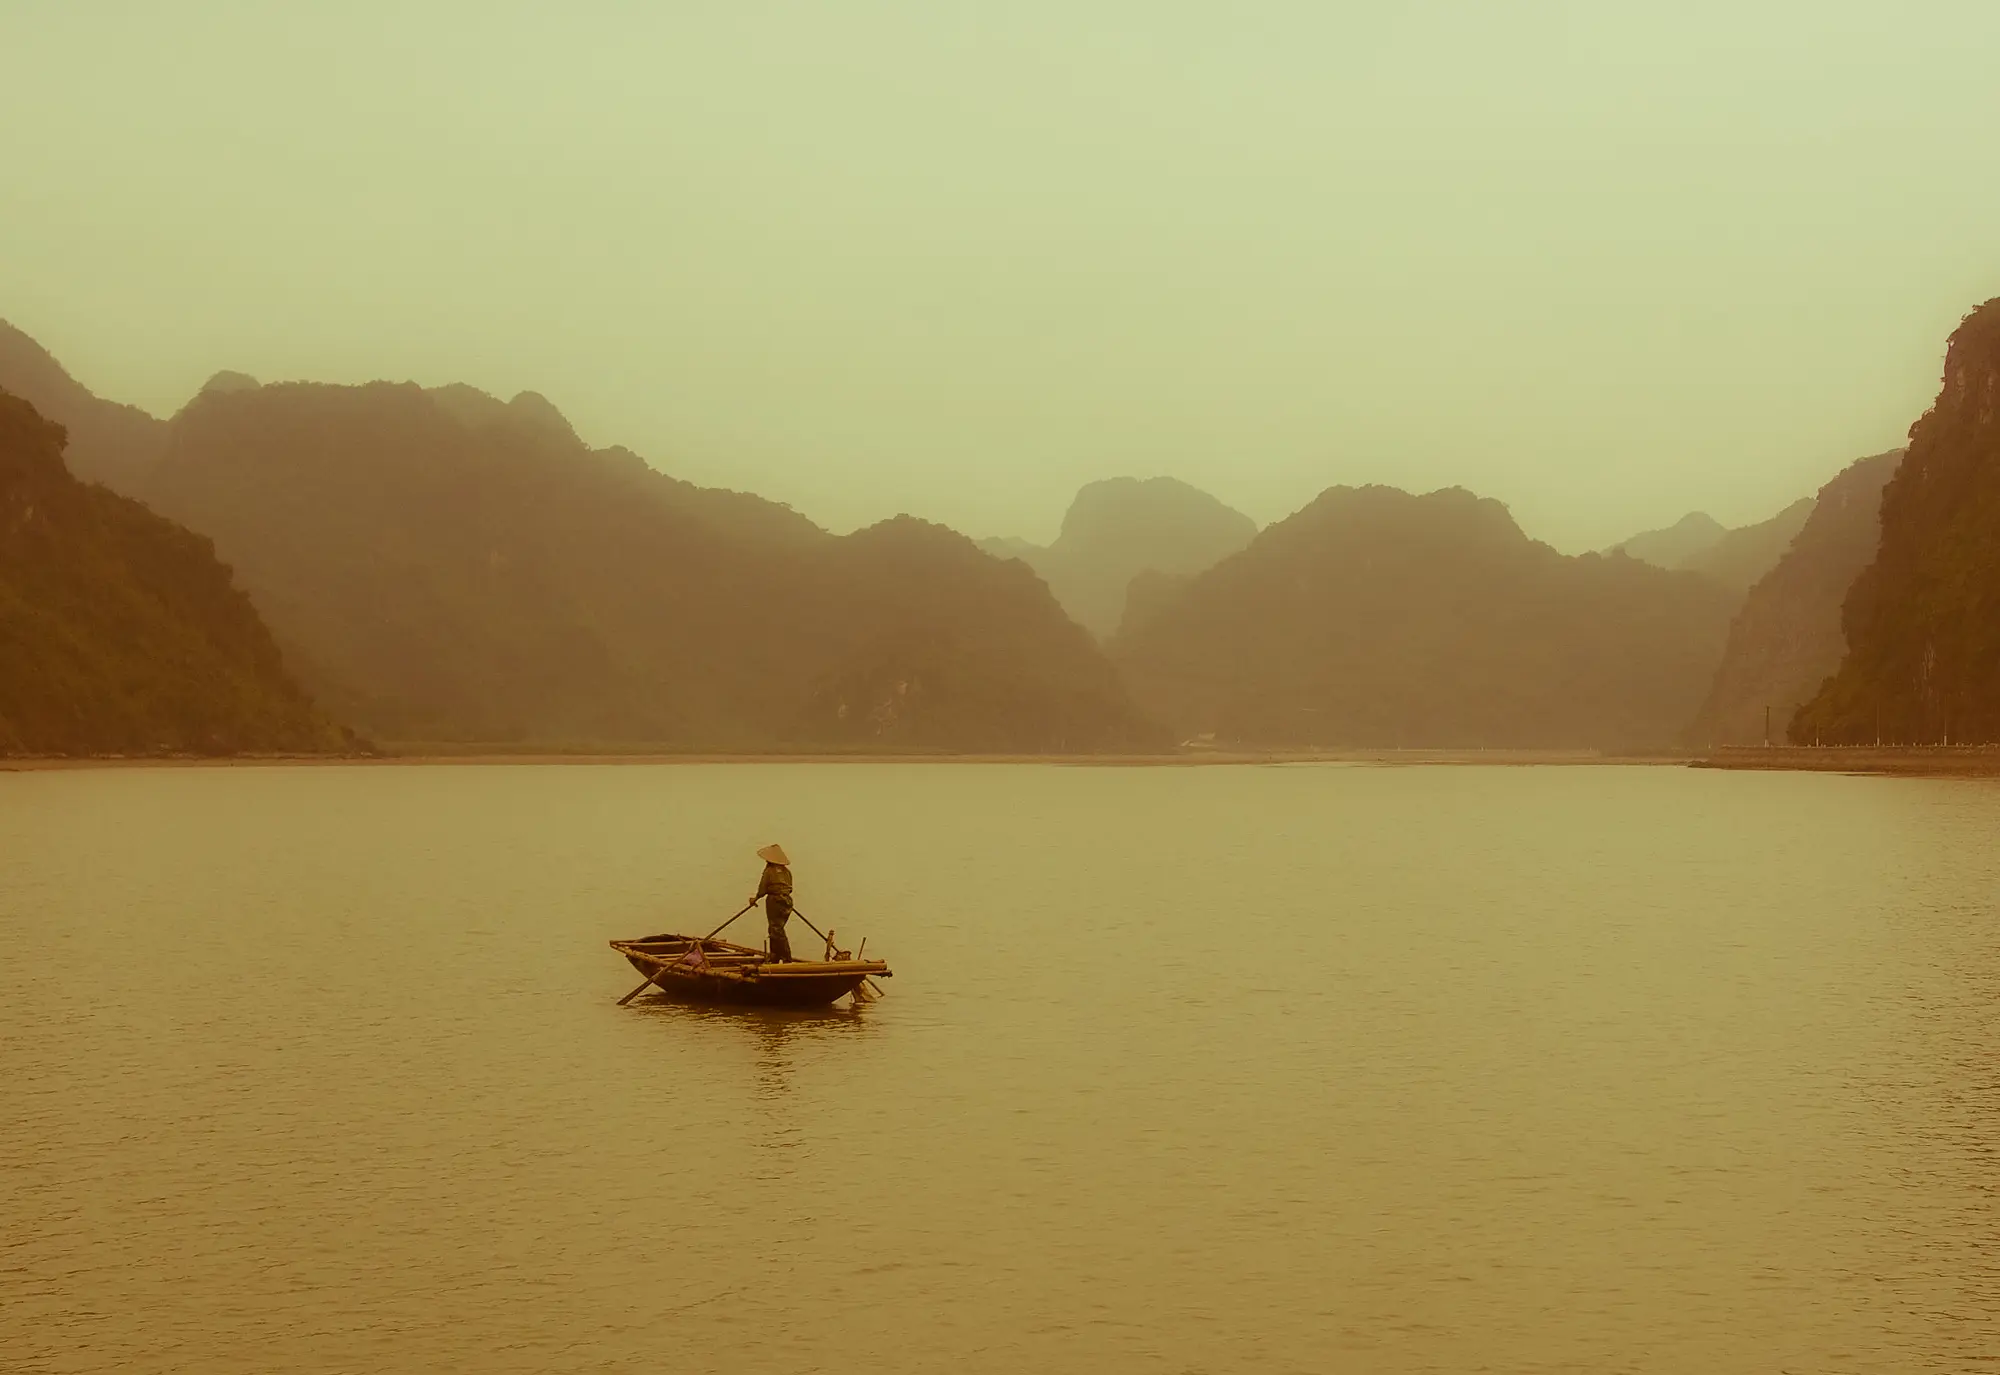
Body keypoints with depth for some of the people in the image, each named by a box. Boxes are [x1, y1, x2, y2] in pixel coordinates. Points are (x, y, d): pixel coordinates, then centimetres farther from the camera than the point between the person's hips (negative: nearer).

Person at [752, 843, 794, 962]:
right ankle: (774, 959, 20)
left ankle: (787, 959, -10)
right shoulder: (786, 871, 8)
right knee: (775, 930, 17)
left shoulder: (769, 871, -10)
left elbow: (763, 889, -7)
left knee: (777, 931, -4)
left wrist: (755, 899, 10)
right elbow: (789, 888, 12)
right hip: (787, 901, 7)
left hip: (774, 901, -7)